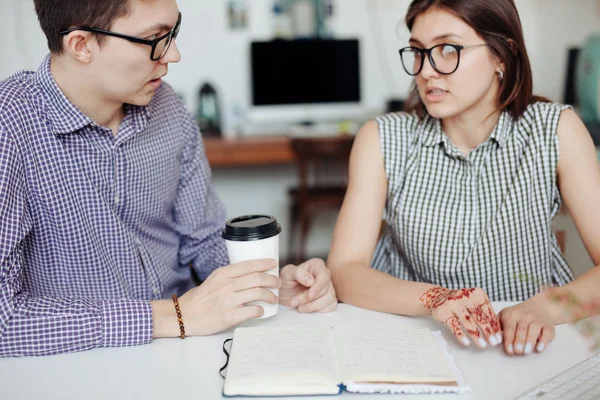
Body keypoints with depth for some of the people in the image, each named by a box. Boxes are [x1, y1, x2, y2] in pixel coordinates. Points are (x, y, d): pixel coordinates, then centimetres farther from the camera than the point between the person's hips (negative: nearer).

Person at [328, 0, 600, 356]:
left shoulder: (555, 131, -4)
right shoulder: (382, 140, -4)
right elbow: (344, 271, -11)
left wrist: (547, 307, -28)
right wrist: (435, 299, -27)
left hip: (523, 347, 1)